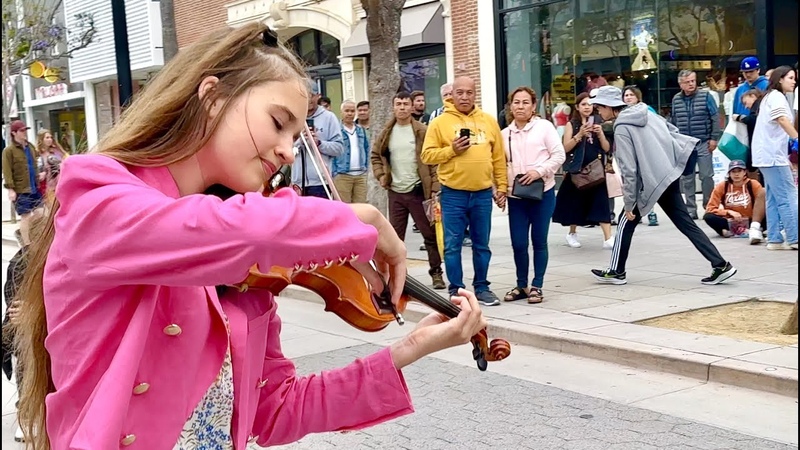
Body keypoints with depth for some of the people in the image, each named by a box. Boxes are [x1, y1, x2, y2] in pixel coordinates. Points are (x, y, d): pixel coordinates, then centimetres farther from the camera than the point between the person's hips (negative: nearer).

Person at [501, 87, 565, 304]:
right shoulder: (505, 134, 11)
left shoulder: (544, 126, -1)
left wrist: (540, 171, -17)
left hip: (542, 193, -3)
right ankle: (521, 285, 19)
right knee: (518, 243, 2)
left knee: (539, 242, 4)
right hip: (516, 196, 3)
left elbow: (559, 155, -5)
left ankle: (537, 286, 14)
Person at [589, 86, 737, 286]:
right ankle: (720, 265, 6)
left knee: (626, 223, 7)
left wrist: (629, 204, -12)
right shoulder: (645, 112, 9)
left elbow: (629, 170, -16)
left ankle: (617, 271, 15)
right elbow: (673, 131, 17)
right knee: (686, 224, 9)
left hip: (652, 181, -8)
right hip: (670, 175, 8)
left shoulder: (622, 128, -13)